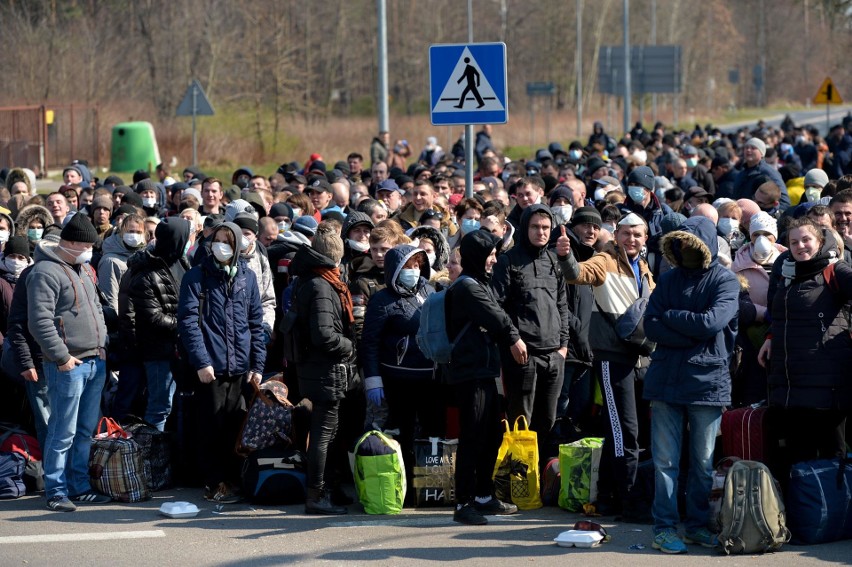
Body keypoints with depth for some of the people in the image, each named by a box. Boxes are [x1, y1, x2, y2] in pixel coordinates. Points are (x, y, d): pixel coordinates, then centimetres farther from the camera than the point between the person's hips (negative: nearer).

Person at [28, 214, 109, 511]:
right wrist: (61, 357, -18)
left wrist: (102, 345, 14)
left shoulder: (83, 270, 16)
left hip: (95, 362, 9)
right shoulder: (46, 272, -12)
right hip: (68, 365, -9)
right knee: (63, 432, -5)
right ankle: (56, 492, 2)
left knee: (86, 431, 13)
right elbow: (40, 321, -18)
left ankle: (79, 487, 21)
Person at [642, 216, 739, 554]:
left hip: (708, 382, -2)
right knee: (665, 458, 0)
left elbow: (712, 322, -16)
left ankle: (698, 524, 16)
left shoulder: (725, 282, 0)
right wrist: (694, 333, -12)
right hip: (666, 379, 2)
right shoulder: (669, 280, 11)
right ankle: (665, 526, 3)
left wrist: (669, 317, -4)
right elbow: (651, 327, 0)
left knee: (704, 461, 6)